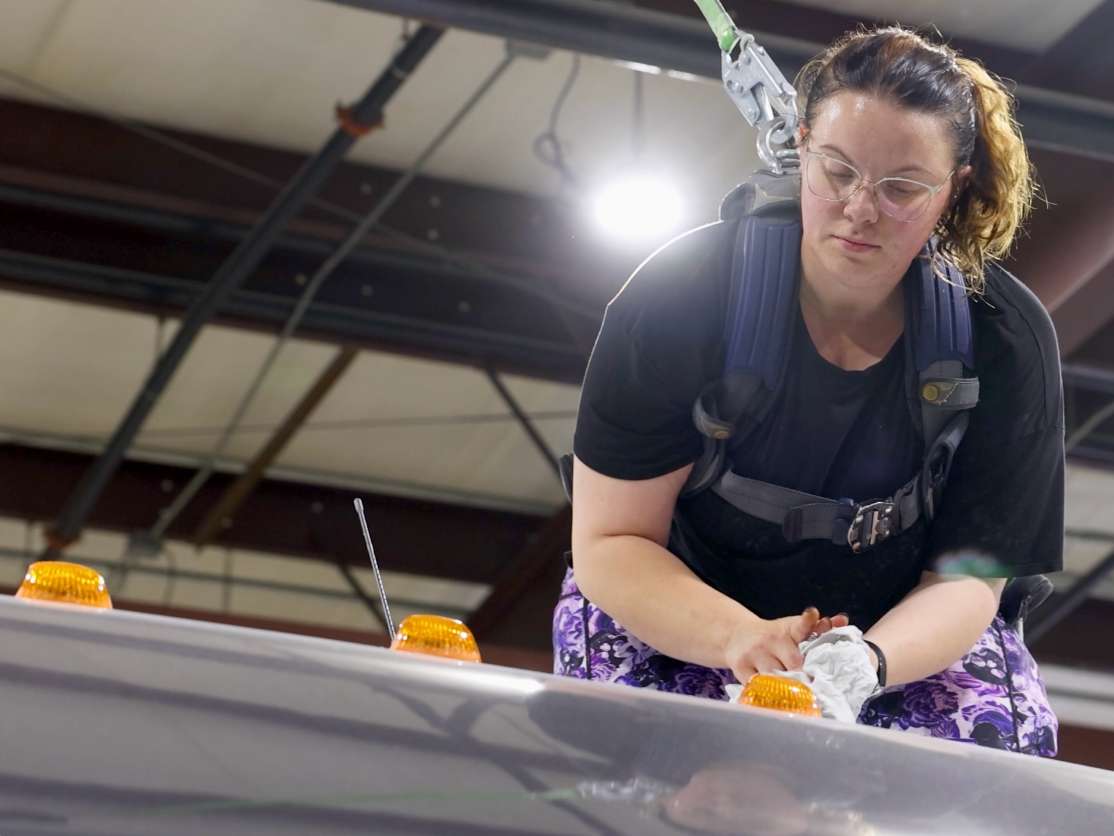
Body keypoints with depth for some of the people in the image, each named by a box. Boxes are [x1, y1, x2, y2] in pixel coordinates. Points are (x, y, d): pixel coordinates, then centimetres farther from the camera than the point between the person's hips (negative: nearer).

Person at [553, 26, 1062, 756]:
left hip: (907, 642, 1)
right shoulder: (683, 293, -19)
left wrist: (861, 664, -38)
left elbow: (965, 578, -14)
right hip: (679, 620, -1)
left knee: (994, 729, -28)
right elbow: (610, 540, -16)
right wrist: (742, 640, -37)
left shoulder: (1007, 338, -14)